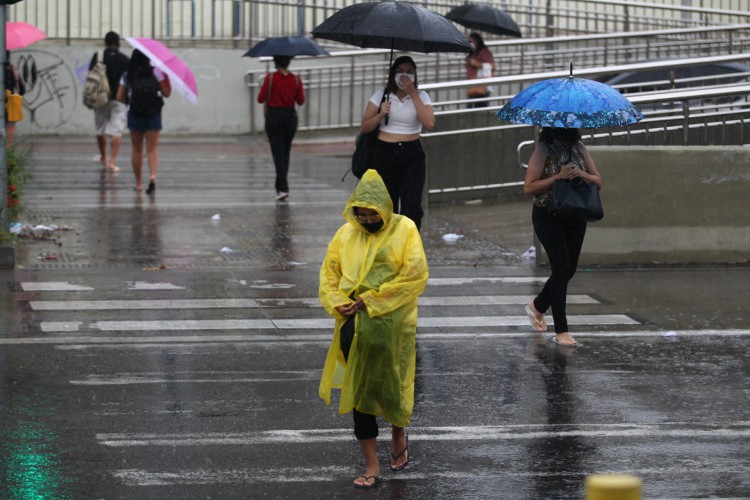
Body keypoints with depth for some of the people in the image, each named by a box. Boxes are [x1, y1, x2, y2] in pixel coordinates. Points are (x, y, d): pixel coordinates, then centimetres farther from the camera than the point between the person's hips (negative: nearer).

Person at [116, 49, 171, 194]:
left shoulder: (127, 75, 2)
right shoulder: (155, 72, -3)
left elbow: (120, 97, 2)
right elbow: (166, 93, -1)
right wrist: (166, 77, 7)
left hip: (134, 114, 1)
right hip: (153, 114, -1)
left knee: (137, 149, 12)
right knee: (152, 148, 1)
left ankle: (139, 183, 15)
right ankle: (152, 175, -23)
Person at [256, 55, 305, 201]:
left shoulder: (270, 78, -10)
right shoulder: (296, 79, -2)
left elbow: (261, 99, -6)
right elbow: (301, 101, 4)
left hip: (273, 117, -3)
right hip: (290, 117, 3)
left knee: (278, 153, -6)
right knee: (285, 153, 17)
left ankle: (283, 188, -19)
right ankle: (280, 186, 25)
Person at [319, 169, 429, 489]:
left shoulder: (404, 230, -6)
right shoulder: (346, 234, 5)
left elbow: (414, 275, -13)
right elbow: (329, 271, 8)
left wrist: (371, 300, -15)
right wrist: (338, 303, -11)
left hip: (391, 325, -3)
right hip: (354, 326, 3)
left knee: (391, 386, 8)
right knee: (359, 390, 3)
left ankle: (399, 434, 40)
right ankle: (372, 466, 9)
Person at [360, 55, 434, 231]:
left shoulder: (421, 96, 3)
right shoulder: (382, 94, 4)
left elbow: (429, 123, -16)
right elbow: (364, 127, 4)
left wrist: (413, 93, -15)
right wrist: (381, 114, -15)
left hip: (412, 156, -1)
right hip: (384, 154, 1)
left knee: (412, 207, -11)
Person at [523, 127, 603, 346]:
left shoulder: (579, 148, 5)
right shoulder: (543, 150, -10)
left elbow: (598, 181, 7)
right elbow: (529, 187, -15)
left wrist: (582, 174, -14)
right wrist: (559, 176, -22)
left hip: (576, 216, 6)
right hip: (548, 216, -6)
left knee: (569, 268, 10)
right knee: (562, 267, -11)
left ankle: (537, 306, 37)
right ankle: (561, 331, -7)